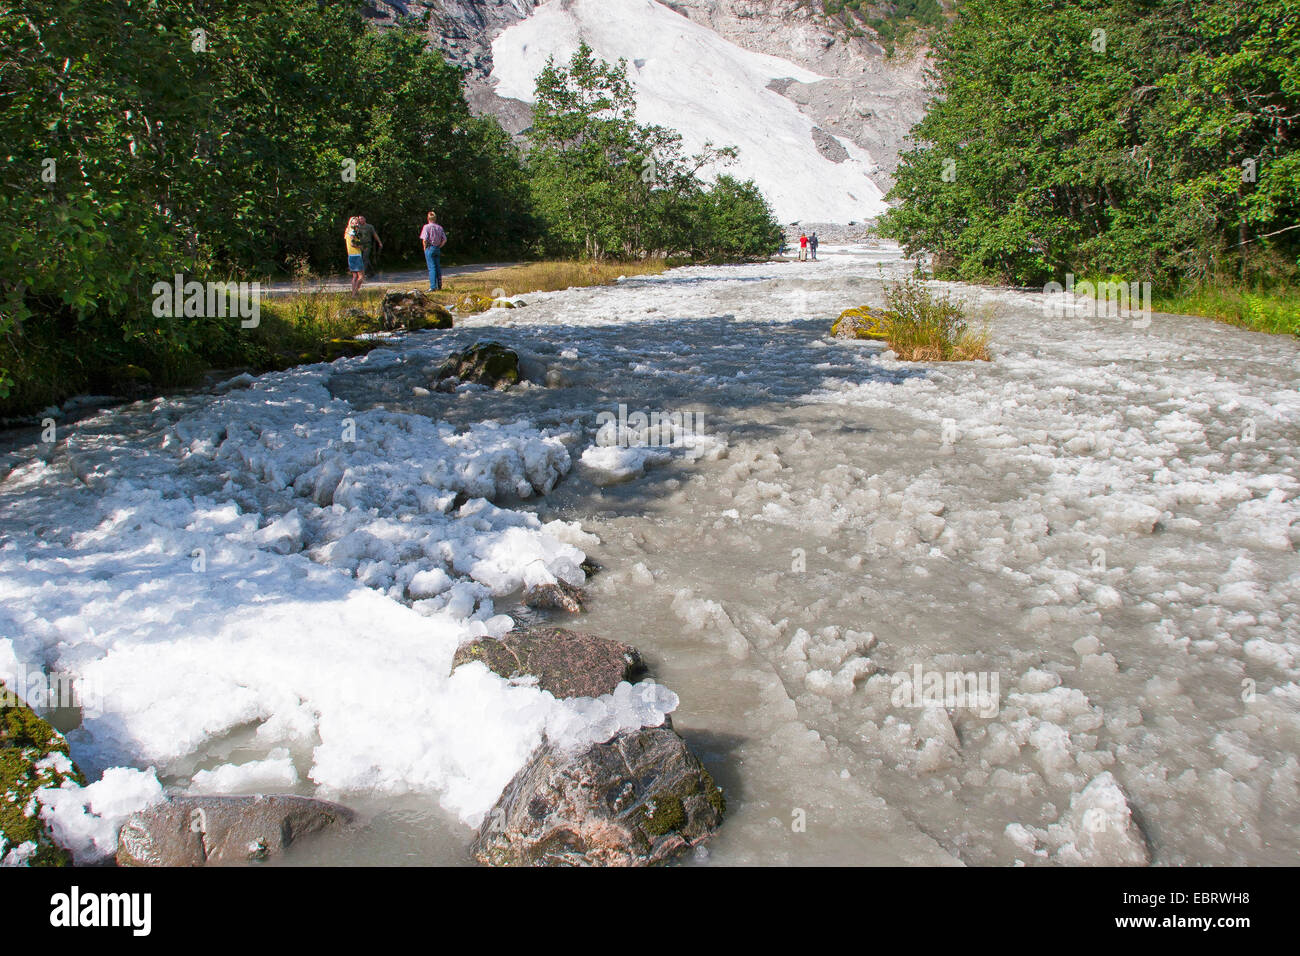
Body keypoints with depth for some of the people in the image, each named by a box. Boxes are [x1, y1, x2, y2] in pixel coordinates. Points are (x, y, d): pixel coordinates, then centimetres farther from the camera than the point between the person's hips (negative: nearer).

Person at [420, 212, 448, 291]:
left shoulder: (427, 227, -8)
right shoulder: (440, 227, 6)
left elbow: (425, 239, -17)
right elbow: (444, 240, 4)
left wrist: (425, 248, -3)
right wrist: (439, 247, 11)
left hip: (429, 248, -5)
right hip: (438, 249, 5)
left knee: (432, 267, -6)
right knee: (438, 267, 12)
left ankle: (433, 287, -10)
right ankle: (439, 286, 17)